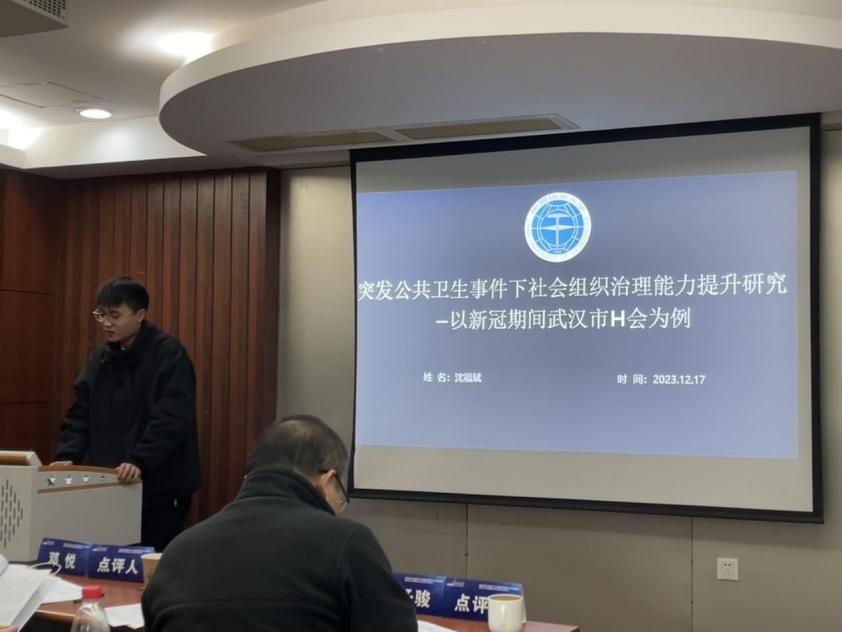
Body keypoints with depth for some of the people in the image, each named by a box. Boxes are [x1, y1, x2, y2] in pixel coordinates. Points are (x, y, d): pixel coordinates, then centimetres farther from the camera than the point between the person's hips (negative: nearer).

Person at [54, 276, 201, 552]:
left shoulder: (168, 354, -11)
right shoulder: (100, 358, 10)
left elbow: (172, 420, -20)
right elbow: (79, 415, 10)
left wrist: (139, 461, -30)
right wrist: (67, 455, -6)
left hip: (159, 487, -6)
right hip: (109, 485, 6)